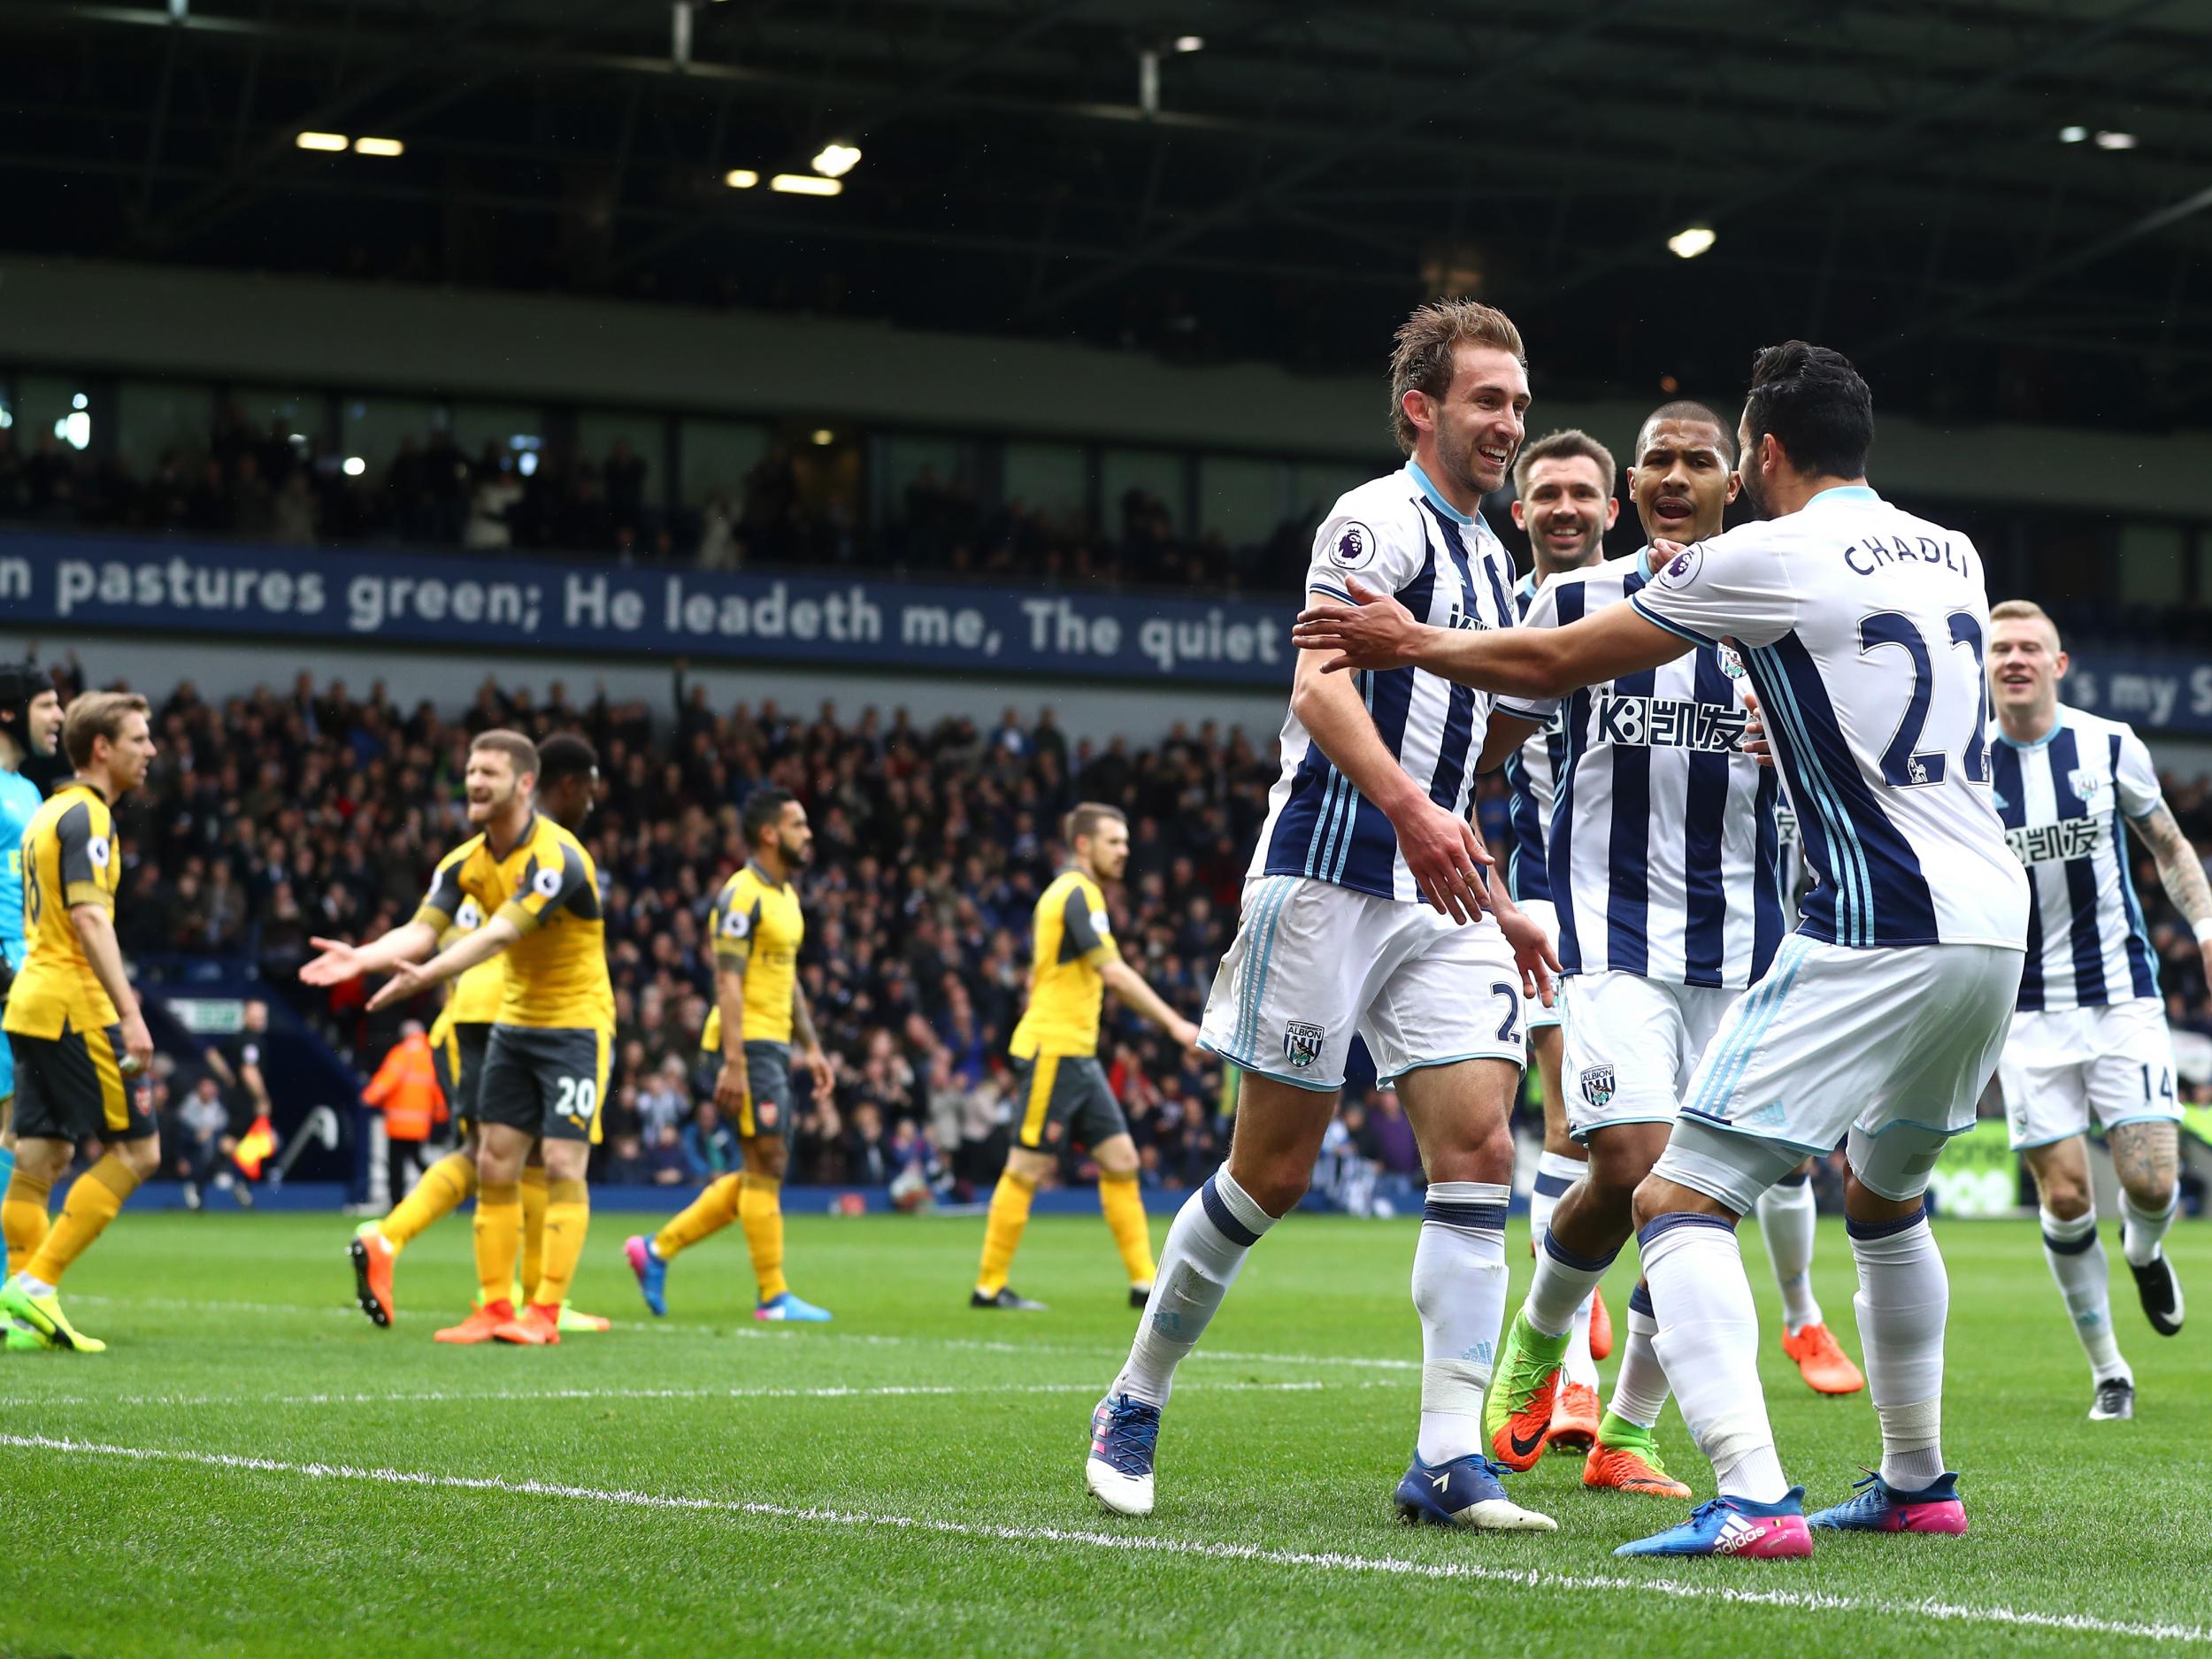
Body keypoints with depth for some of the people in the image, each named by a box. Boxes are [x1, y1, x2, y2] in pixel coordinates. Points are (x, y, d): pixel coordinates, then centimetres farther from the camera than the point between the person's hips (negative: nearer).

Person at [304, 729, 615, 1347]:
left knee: (562, 1166, -11)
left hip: (576, 1023, -7)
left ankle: (545, 1313, -7)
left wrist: (427, 975, -46)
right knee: (494, 1166, 3)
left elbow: (499, 935, -34)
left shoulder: (556, 856, -22)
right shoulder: (467, 861, 1)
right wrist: (362, 957, -30)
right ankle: (495, 1308, 8)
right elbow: (423, 929, -10)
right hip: (514, 1021, 7)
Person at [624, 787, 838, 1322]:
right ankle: (773, 1297, -1)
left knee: (762, 1173, 10)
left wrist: (811, 1048, 21)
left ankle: (657, 1250, 16)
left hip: (774, 1046, 10)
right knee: (767, 1167, -6)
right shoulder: (742, 895, -13)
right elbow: (728, 982, -18)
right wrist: (733, 1063, -23)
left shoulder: (785, 895, 17)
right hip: (749, 1044, -10)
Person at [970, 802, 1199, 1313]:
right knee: (1028, 1169, -5)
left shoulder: (1064, 892, 17)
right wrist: (1174, 1024, -23)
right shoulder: (1078, 893, -13)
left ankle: (1143, 1281, 6)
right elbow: (1114, 973, -23)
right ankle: (989, 1286, 1)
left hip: (1077, 1055, 10)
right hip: (1052, 1051, -10)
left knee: (1120, 1159, 6)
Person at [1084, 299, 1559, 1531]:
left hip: (1439, 897, 8)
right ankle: (1135, 1408, 15)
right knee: (1273, 1170, -3)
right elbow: (1320, 688, -22)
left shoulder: (1488, 557, 21)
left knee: (1480, 1147, -8)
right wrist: (1408, 807, -36)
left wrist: (1496, 905, 26)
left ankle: (1450, 1457, -10)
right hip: (1329, 877, -8)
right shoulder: (1381, 519, -7)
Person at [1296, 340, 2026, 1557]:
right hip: (1995, 922, 8)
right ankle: (1917, 1483, 34)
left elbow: (1556, 663, 2)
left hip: (1877, 935, -8)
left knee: (1681, 1201, -7)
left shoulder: (1769, 557, -5)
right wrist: (1700, 585, 43)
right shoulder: (1950, 555, 15)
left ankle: (1752, 1499, -22)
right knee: (1885, 1198, 29)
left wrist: (1409, 643, 17)